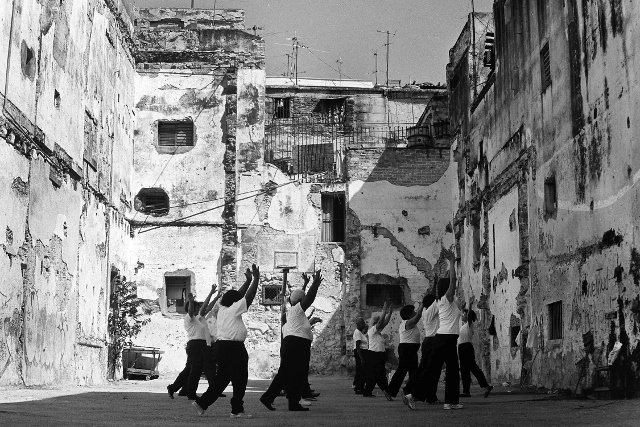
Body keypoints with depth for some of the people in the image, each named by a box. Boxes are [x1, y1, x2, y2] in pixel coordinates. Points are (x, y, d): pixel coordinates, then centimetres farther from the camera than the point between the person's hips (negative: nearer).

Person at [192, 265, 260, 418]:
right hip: (234, 348, -9)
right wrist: (256, 278, -2)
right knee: (240, 379, 1)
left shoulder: (222, 309, 12)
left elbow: (239, 295, 22)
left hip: (222, 346, 9)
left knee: (222, 378, 15)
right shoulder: (234, 309, -10)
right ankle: (237, 410, 6)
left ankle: (202, 403, 12)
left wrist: (248, 280, 24)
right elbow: (249, 295, -10)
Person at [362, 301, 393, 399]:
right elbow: (380, 322, -20)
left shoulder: (378, 331, 15)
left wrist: (389, 313, 4)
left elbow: (385, 322, 11)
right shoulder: (372, 330, -9)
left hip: (379, 356, 9)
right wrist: (384, 311, -20)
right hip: (373, 355, -9)